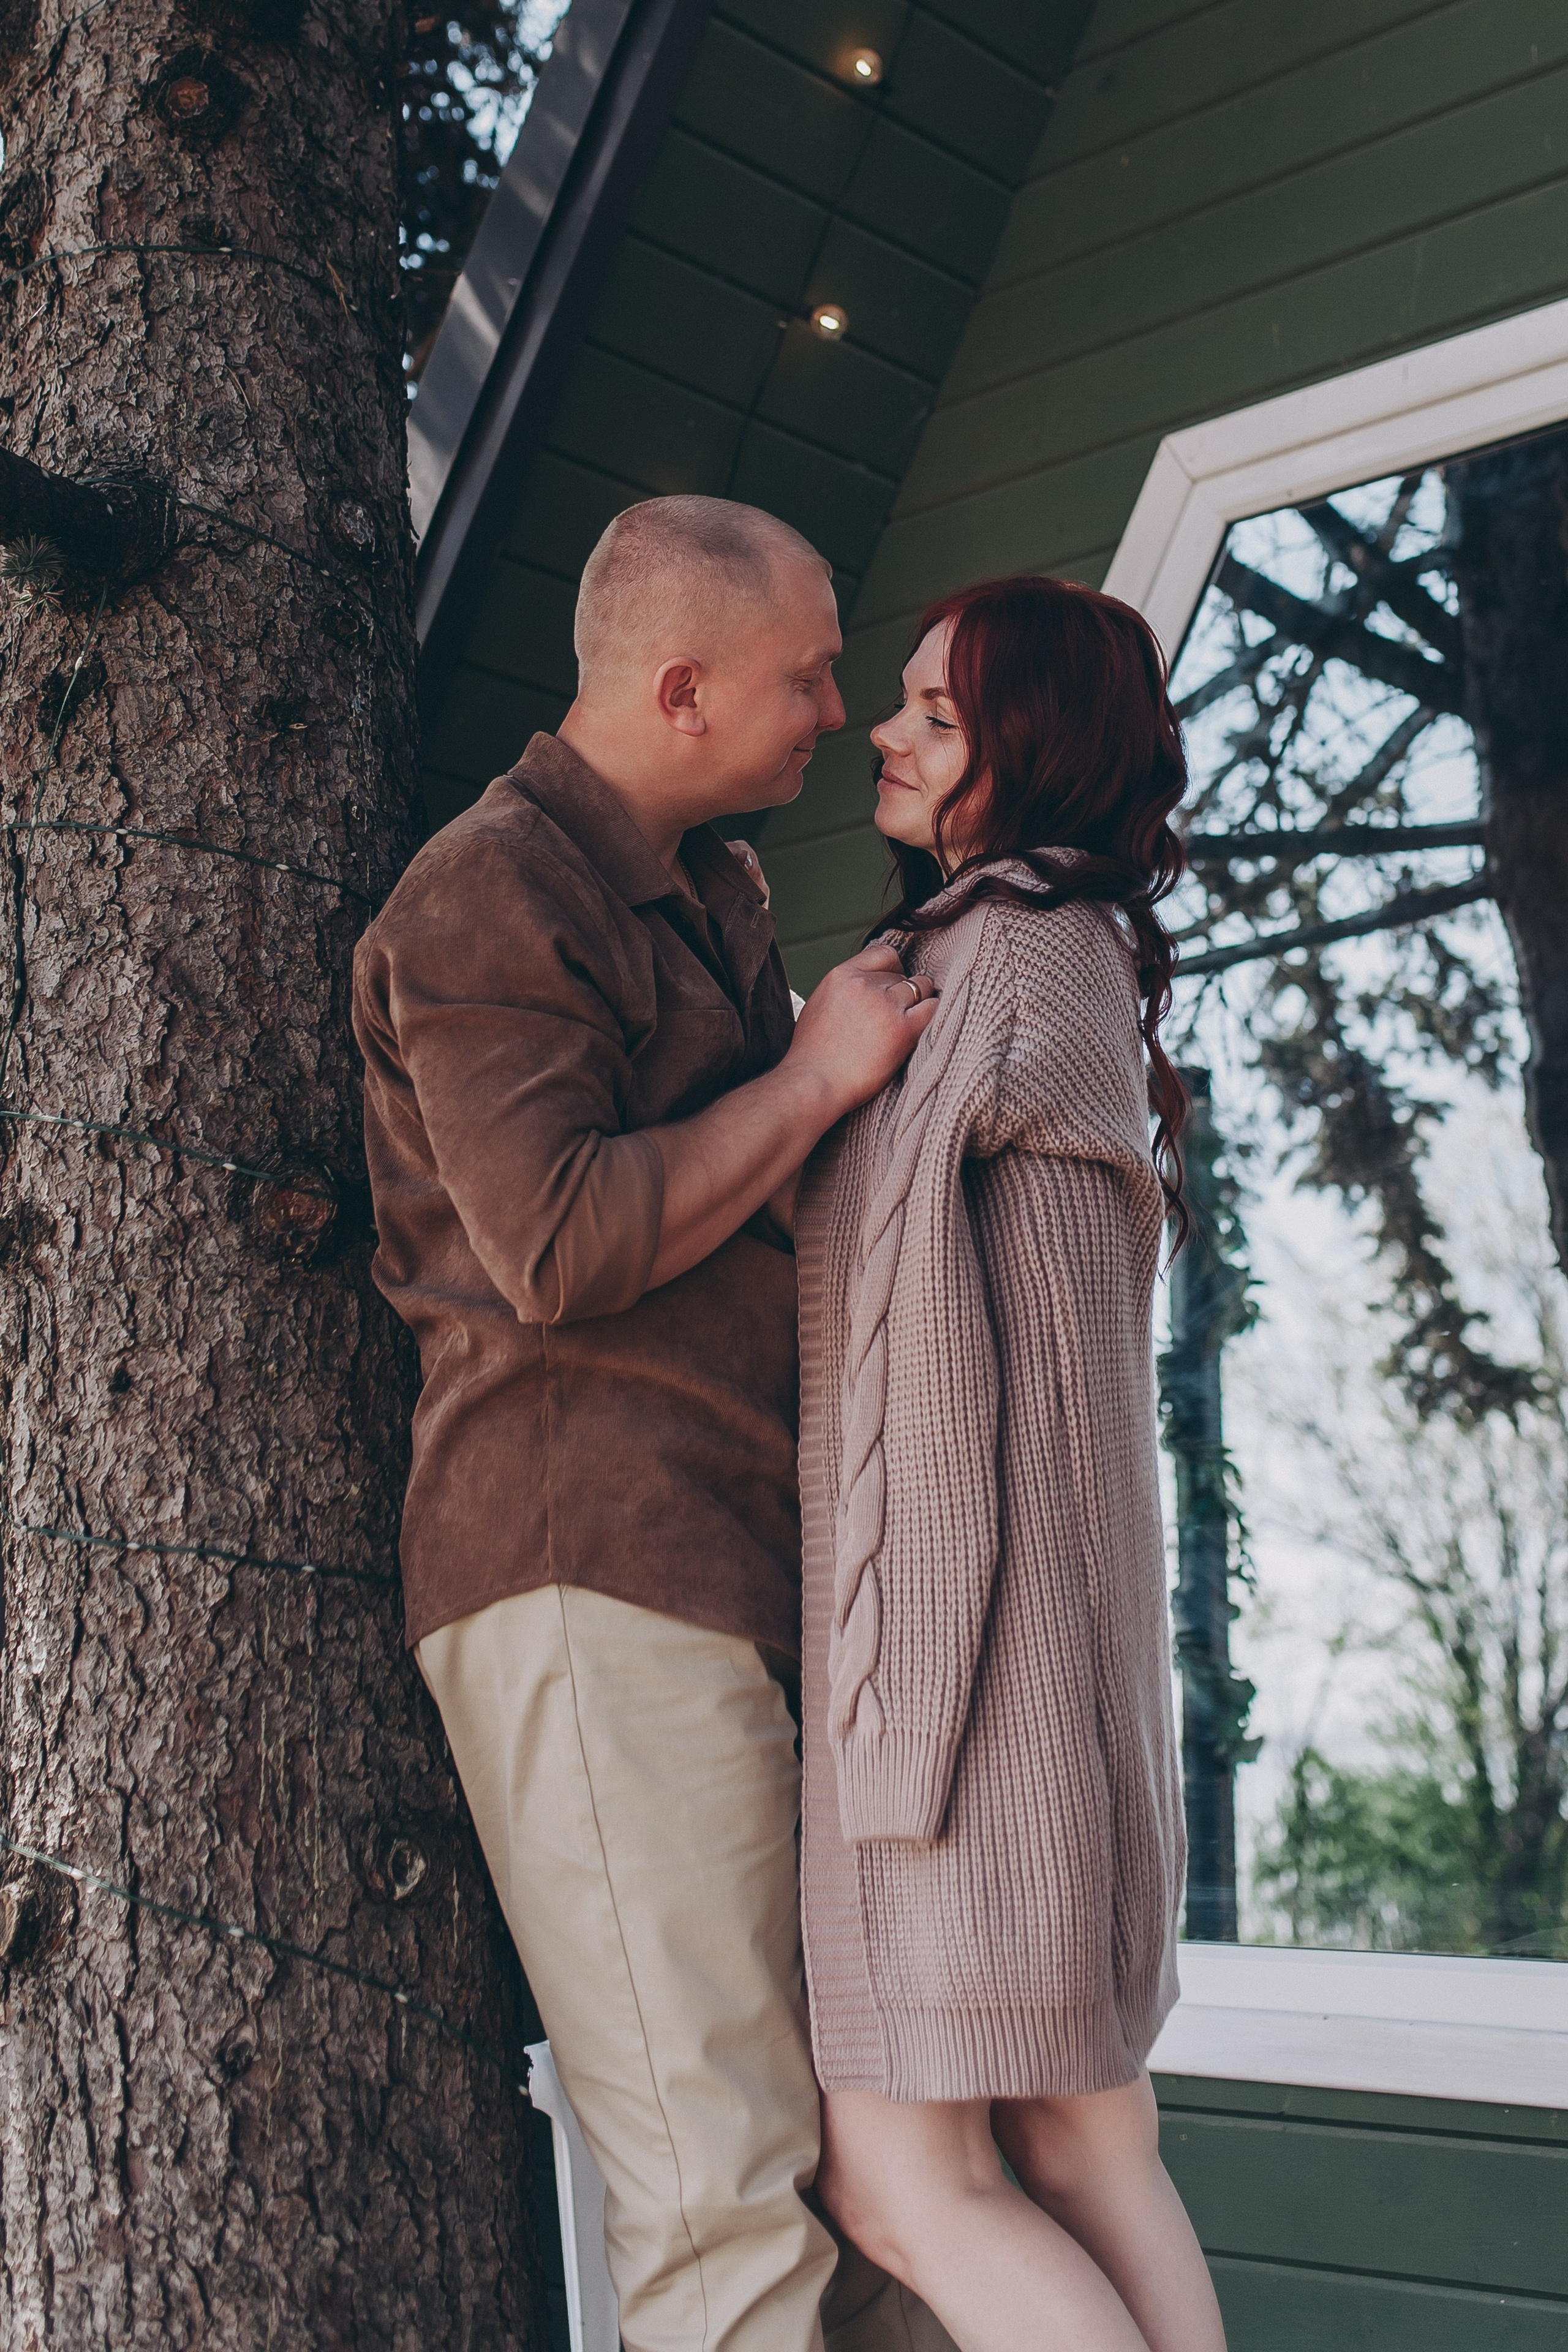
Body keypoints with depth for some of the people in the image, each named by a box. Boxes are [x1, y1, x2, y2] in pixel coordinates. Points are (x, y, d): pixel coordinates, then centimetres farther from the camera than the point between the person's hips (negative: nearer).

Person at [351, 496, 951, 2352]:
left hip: (742, 1565, 9)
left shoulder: (711, 893, 24)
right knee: (726, 2192, -11)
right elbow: (559, 1244, -19)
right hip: (589, 1570, -9)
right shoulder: (487, 894, -6)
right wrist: (818, 1078, -9)